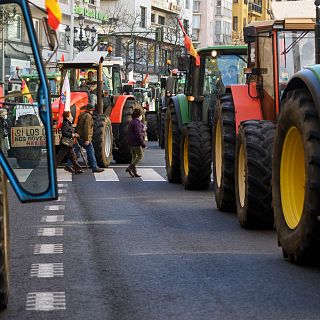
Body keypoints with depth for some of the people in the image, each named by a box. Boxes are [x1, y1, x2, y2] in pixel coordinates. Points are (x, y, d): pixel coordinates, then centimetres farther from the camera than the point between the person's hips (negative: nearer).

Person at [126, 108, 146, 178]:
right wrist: (143, 144, -17)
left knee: (134, 156, 12)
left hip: (130, 143, 10)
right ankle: (130, 168, -12)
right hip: (136, 143, -10)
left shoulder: (131, 122, 16)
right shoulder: (137, 123, -15)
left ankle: (134, 172, 9)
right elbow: (138, 135, -20)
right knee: (140, 155, -2)